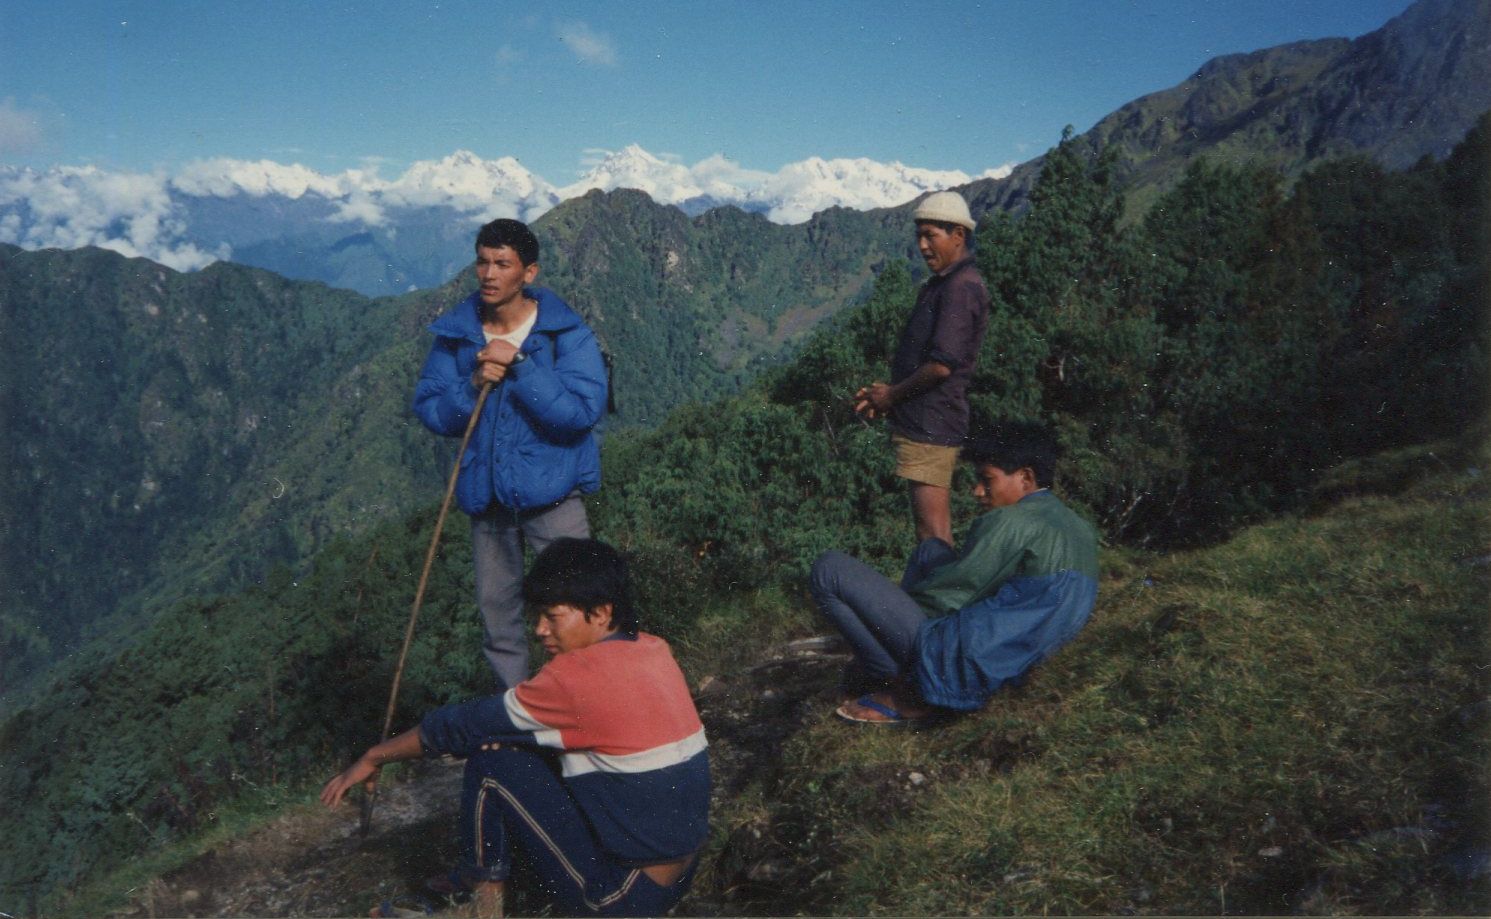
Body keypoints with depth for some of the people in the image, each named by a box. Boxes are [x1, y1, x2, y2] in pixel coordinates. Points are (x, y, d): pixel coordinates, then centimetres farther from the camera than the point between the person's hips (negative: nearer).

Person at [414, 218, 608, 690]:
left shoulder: (566, 333, -10)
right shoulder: (454, 334, 2)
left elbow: (582, 411, -21)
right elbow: (429, 411, -1)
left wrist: (519, 364, -24)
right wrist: (473, 386, -19)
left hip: (552, 493, -4)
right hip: (486, 495, 4)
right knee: (497, 614, 14)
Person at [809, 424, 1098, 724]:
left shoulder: (1012, 522, -18)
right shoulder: (1079, 529, 10)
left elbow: (949, 596, -15)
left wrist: (898, 596, 4)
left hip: (961, 670, -10)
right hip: (1006, 665, 10)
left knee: (830, 569, -10)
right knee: (932, 550, 26)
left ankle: (906, 690, -3)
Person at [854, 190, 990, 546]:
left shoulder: (961, 287, -15)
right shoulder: (939, 285, 17)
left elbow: (942, 365, -22)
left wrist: (892, 395, -9)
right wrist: (885, 393, 9)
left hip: (931, 425, -10)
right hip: (924, 422, 10)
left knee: (933, 530, -7)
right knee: (934, 528, 15)